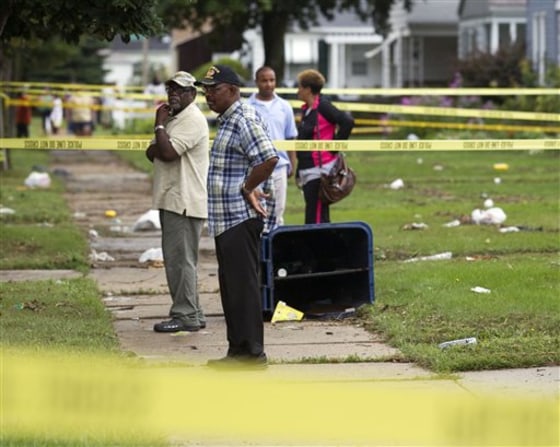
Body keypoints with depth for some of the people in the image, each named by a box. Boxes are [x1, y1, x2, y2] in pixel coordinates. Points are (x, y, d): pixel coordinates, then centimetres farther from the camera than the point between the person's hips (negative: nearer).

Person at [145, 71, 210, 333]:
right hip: (171, 200, 11)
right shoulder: (174, 118, 20)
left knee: (181, 259, -8)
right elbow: (152, 152, 16)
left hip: (185, 201, -11)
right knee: (175, 260, 14)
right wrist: (159, 148, -6)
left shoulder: (193, 120, -13)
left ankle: (185, 316, -5)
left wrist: (159, 125, -10)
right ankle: (191, 313, 19)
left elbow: (167, 152, -23)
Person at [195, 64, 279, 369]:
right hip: (228, 218, 11)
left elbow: (269, 159, -27)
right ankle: (238, 349, 19)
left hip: (242, 218, -11)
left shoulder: (245, 120, -15)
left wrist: (247, 189, -17)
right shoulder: (226, 121, 18)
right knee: (230, 285, 13)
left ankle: (251, 351, -4)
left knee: (242, 284, -8)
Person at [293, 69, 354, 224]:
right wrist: (299, 174, 21)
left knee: (316, 219, -12)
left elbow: (347, 122, -22)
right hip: (307, 172, 9)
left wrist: (334, 148, -14)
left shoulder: (323, 106, -11)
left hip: (320, 171, -9)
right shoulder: (306, 109, 15)